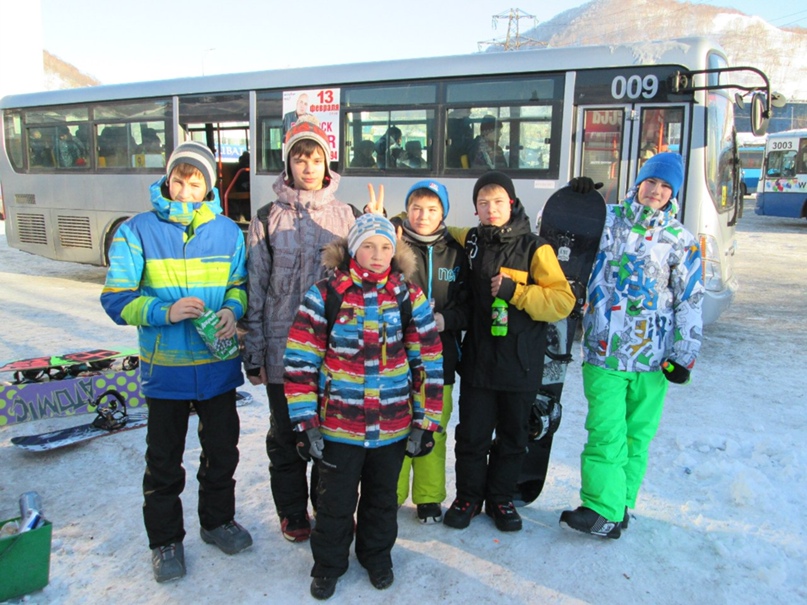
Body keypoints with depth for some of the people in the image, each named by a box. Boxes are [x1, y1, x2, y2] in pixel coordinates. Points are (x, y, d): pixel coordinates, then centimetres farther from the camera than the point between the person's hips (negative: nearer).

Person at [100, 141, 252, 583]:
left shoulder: (227, 231, 0)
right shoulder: (138, 231, -8)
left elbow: (241, 282, 11)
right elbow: (116, 299, -8)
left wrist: (233, 308, -11)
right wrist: (165, 312, -24)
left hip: (219, 364, 3)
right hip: (165, 366, -2)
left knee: (222, 449, 17)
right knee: (164, 459, 11)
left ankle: (217, 520, 40)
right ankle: (165, 539, 31)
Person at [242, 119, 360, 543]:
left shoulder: (345, 215, 4)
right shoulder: (268, 218, -1)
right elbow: (255, 289, 0)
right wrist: (254, 353, -1)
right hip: (283, 347, -1)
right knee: (286, 433, 12)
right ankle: (293, 514, 32)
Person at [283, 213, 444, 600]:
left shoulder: (410, 298, -3)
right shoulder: (325, 295, -8)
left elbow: (428, 363, 1)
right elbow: (300, 361, -7)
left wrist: (424, 422, -1)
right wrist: (305, 421, -10)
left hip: (393, 426, 2)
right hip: (338, 424, -1)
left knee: (383, 497, 20)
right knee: (335, 499, 14)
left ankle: (377, 554, 44)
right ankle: (328, 563, 37)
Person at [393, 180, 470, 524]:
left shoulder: (455, 253, 7)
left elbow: (466, 305, 7)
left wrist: (444, 319, -11)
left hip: (439, 357, 2)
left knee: (433, 429, 11)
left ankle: (429, 497, 27)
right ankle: (391, 495, 22)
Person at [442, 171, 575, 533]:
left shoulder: (534, 248, -6)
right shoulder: (469, 242, 5)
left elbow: (563, 300, -11)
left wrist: (515, 292, -20)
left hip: (520, 363, -2)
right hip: (478, 357, 2)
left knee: (513, 436, 11)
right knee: (471, 434, 7)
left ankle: (501, 498, 30)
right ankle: (468, 496, 27)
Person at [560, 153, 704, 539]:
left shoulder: (681, 241, 5)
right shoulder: (605, 220, 5)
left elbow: (690, 302, 5)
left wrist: (685, 355, 0)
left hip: (653, 357, 1)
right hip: (604, 349, -1)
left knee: (637, 435, 9)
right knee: (607, 431, -8)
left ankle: (619, 506, 21)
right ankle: (604, 510, 0)